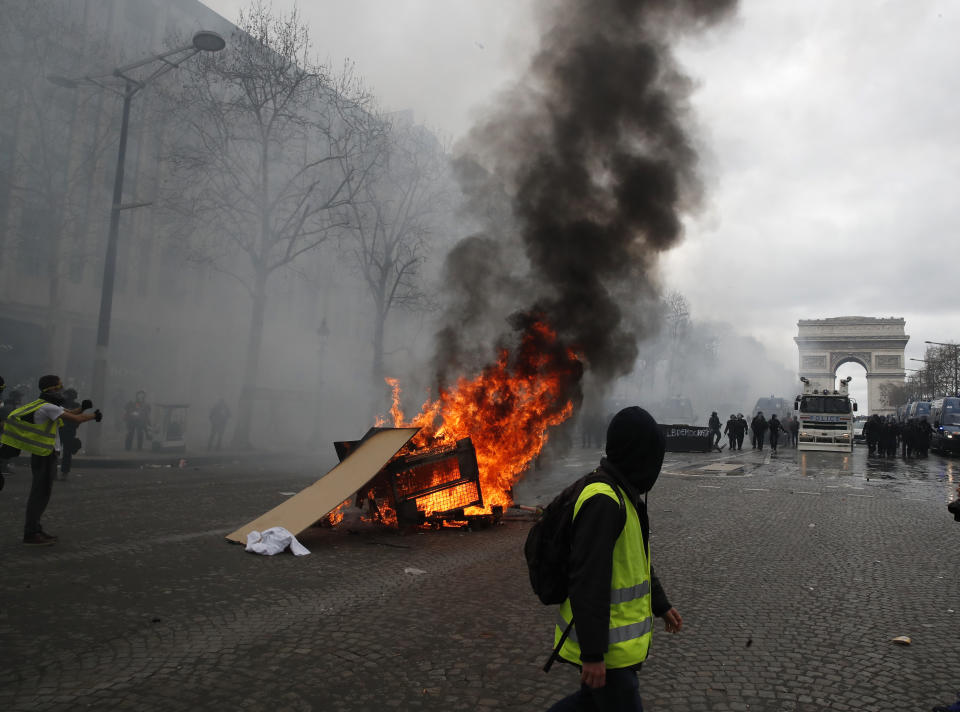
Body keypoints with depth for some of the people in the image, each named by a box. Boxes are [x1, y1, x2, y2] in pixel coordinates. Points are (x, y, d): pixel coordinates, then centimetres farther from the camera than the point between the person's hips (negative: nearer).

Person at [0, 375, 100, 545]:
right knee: (39, 494, -5)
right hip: (45, 456, -10)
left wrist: (82, 408, 3)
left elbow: (69, 413, 22)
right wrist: (94, 415, -4)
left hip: (45, 456, 10)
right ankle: (31, 534, 0)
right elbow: (76, 419, -19)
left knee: (42, 493, 16)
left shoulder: (50, 405, 12)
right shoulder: (48, 407, -18)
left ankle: (35, 529, 24)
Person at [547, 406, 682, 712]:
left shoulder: (622, 495, 7)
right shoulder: (602, 501, -26)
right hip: (603, 644, -9)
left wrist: (661, 605, 25)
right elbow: (587, 582, -28)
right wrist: (592, 654, -24)